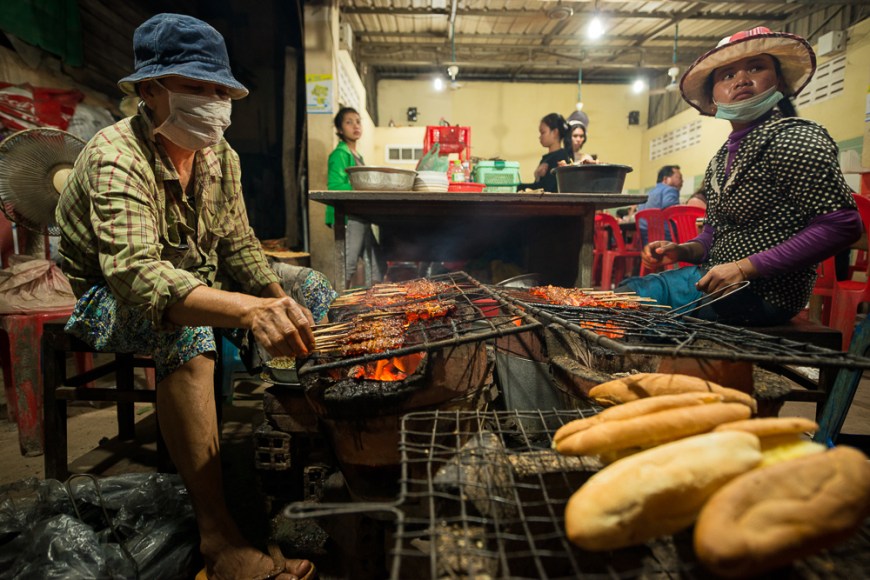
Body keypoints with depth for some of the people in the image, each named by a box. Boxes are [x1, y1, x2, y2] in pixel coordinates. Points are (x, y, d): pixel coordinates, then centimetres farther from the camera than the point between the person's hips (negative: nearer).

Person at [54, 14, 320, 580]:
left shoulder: (220, 155, -1)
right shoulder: (116, 157, -24)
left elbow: (238, 243, 2)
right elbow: (134, 273, -41)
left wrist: (282, 303, -16)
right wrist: (252, 311, -58)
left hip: (196, 283, 7)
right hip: (108, 300, -7)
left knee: (312, 288, -2)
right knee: (186, 328, -41)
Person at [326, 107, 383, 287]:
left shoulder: (357, 156, 20)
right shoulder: (340, 154, -6)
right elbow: (335, 186, -19)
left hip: (361, 215, 9)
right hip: (347, 216, -9)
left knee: (376, 263, 9)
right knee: (348, 265, -9)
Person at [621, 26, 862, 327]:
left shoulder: (794, 140, -12)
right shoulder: (723, 157, 11)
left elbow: (843, 225, -18)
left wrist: (745, 268, -21)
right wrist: (682, 250, -4)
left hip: (761, 291, -7)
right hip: (714, 277, 8)